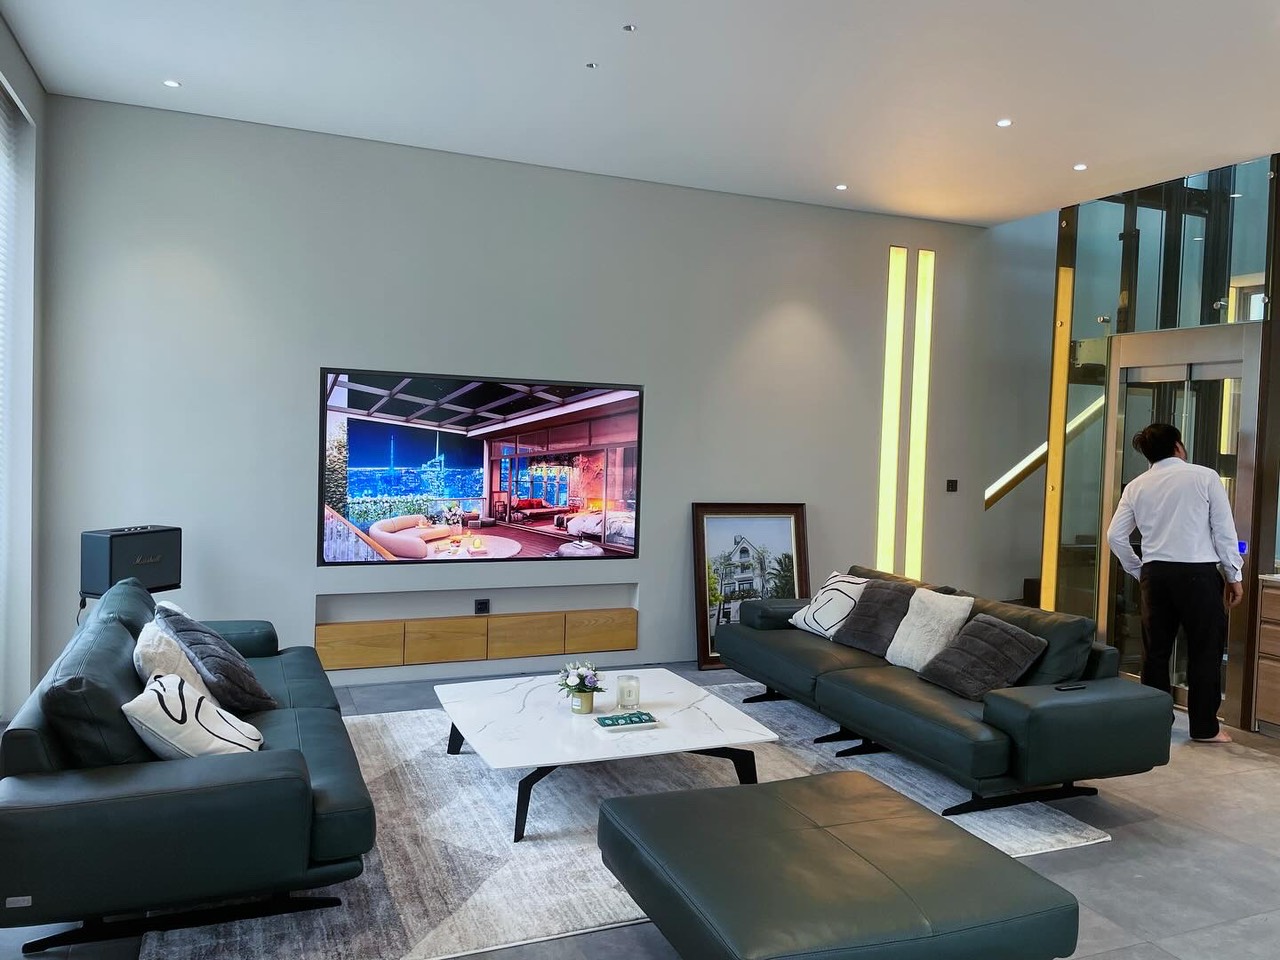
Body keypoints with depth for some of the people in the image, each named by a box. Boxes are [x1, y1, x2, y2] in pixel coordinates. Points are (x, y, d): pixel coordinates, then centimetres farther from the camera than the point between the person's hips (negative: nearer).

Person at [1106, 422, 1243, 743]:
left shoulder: (1137, 486, 8)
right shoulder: (1205, 477, -2)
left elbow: (1115, 536, 5)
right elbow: (1224, 530, -3)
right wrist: (1234, 576, 5)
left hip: (1155, 573, 4)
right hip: (1199, 572, -3)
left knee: (1155, 650, 11)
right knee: (1205, 650, 6)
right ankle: (1204, 727, 11)